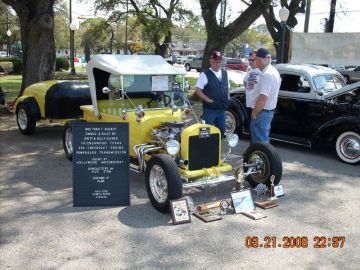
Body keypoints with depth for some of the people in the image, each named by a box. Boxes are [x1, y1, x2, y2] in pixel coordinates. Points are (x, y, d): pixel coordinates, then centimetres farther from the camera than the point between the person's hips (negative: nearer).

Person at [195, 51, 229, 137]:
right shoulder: (205, 74, -11)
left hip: (222, 109, 6)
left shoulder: (224, 73, 9)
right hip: (209, 109, -6)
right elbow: (198, 90, -11)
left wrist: (227, 100, 5)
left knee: (221, 130, 14)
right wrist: (209, 101, -17)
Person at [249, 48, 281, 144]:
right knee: (264, 139, 20)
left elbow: (263, 98, -27)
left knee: (259, 141, -2)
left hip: (262, 112, -10)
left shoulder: (266, 74, -22)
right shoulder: (273, 71, 11)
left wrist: (254, 113, -18)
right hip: (269, 111, 10)